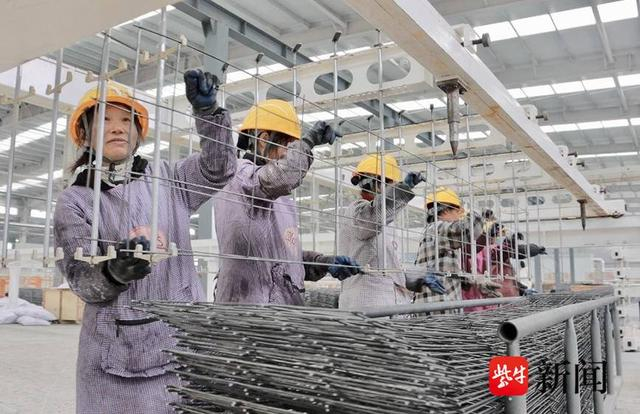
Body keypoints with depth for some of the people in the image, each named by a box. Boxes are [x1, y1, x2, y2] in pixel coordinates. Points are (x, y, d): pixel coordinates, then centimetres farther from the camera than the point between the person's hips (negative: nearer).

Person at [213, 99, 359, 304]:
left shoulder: (283, 201, 23)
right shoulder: (237, 172, -4)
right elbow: (279, 178, -27)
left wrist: (325, 263, 8)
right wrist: (308, 141, -11)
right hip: (251, 302, -9)